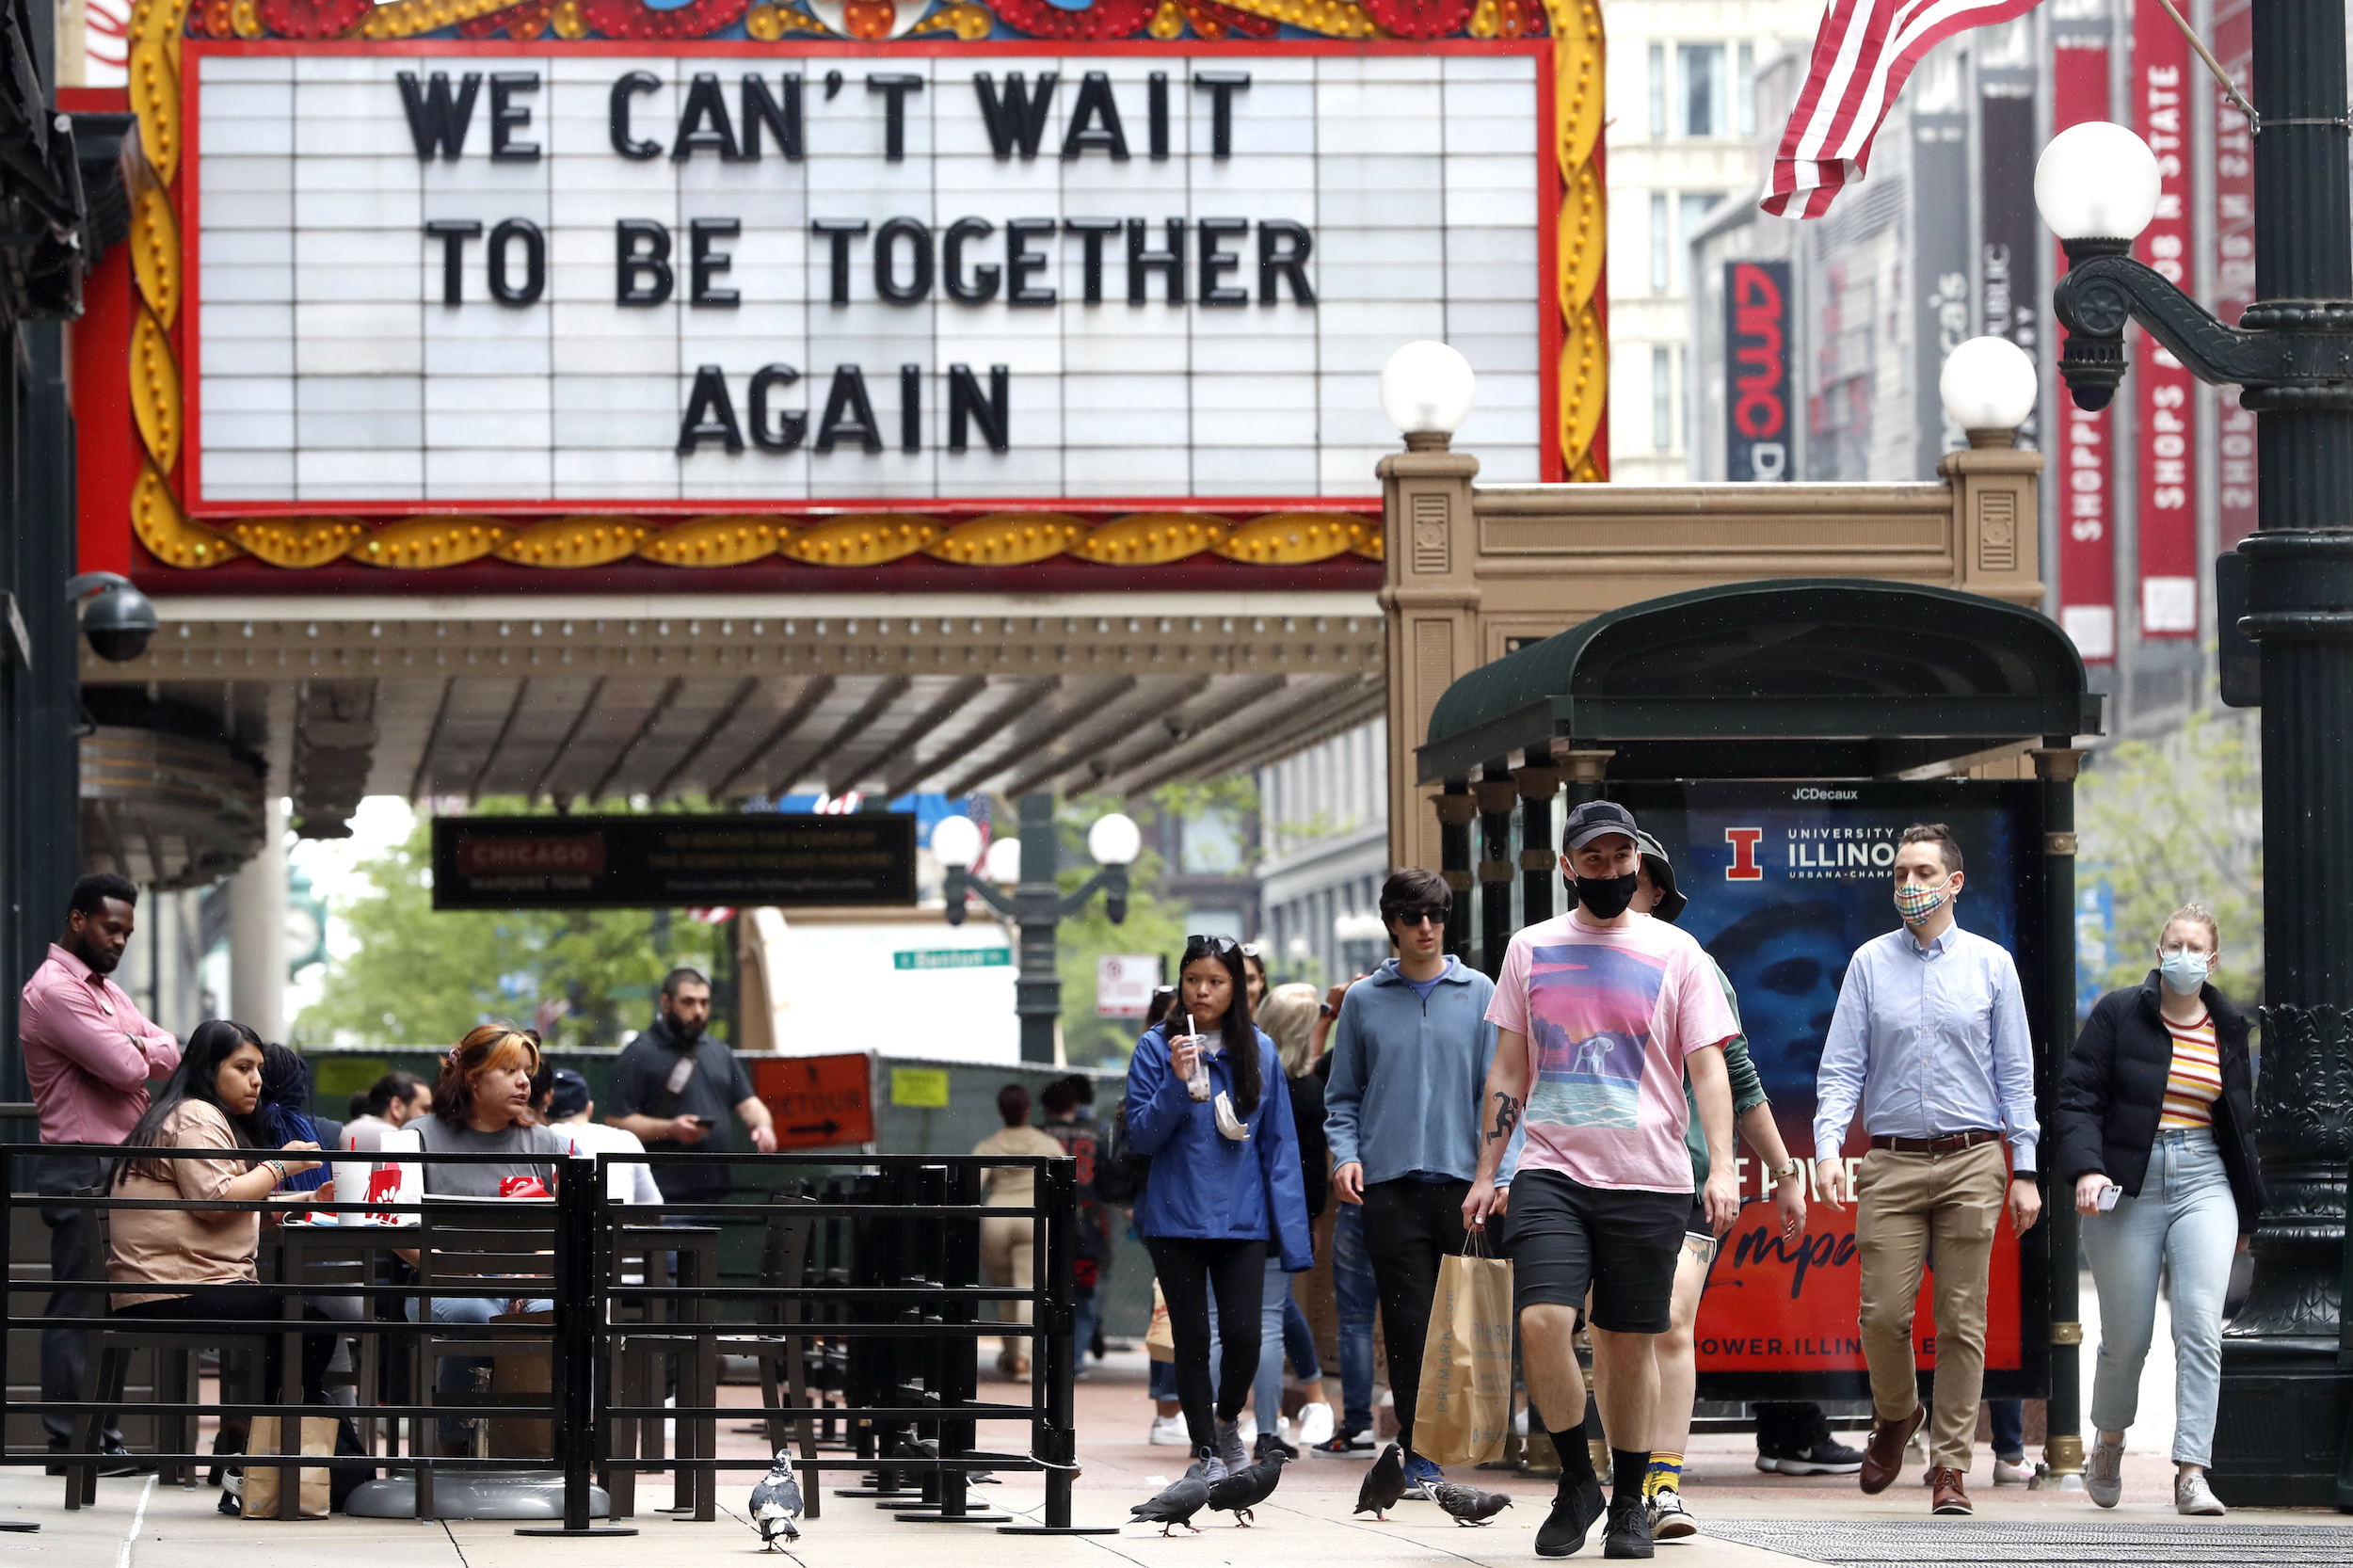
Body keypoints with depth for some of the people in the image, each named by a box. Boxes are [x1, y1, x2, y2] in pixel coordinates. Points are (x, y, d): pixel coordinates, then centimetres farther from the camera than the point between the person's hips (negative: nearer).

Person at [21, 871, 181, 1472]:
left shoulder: (105, 989, 20)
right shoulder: (54, 990, -12)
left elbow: (167, 1054, 9)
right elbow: (127, 1071, -19)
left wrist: (135, 1050, -11)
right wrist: (134, 1054, 2)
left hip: (121, 1168, 10)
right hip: (81, 1169, -9)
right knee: (80, 1304, -8)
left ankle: (100, 1430, 15)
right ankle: (70, 1441, -6)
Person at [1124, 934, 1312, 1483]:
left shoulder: (1259, 1052, 5)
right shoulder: (1156, 1048, -1)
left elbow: (1278, 1143, 6)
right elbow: (1142, 1137, -4)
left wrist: (1290, 1230, 0)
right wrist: (1177, 1082, -19)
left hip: (1242, 1220, 1)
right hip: (1176, 1219, -1)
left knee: (1243, 1334, -6)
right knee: (1192, 1338, 3)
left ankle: (1227, 1420, 22)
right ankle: (1206, 1451, 14)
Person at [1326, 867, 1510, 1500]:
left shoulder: (1478, 994, 8)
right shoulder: (1364, 1001, 10)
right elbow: (1344, 1095, 14)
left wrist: (1498, 1172, -4)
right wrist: (1346, 1154, -3)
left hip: (1462, 1180, 0)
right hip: (1390, 1183, 0)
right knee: (1409, 1324, -5)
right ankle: (1419, 1456, -3)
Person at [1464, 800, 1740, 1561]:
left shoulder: (1676, 953, 4)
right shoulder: (1530, 949, 10)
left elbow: (1707, 1067, 1)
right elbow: (1508, 1071, 14)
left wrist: (1721, 1168, -11)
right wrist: (1487, 1173, 9)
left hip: (1648, 1182, -1)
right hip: (1550, 1174, 1)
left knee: (1629, 1344, 4)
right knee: (1542, 1321, -16)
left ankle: (1630, 1501, 18)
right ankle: (1576, 1482, 1)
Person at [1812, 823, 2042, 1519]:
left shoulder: (1990, 964, 6)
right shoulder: (1870, 964, 7)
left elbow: (2016, 1073, 7)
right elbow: (1840, 1068, 5)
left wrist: (2025, 1172, 2)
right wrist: (1828, 1148, -10)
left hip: (1971, 1161, 0)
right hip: (1892, 1163, 0)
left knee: (1962, 1319, -1)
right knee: (1883, 1312, -5)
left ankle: (1950, 1462, 5)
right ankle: (1895, 1415, 24)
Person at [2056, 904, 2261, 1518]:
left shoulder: (2229, 1028, 12)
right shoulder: (2118, 1014, 0)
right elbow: (2077, 1098, -4)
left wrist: (2246, 1208, 21)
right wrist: (2086, 1168, -19)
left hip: (2203, 1183, 2)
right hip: (2127, 1186, -2)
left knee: (2200, 1326, -14)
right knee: (2126, 1339, 3)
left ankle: (2191, 1473, -16)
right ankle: (2108, 1446, 31)